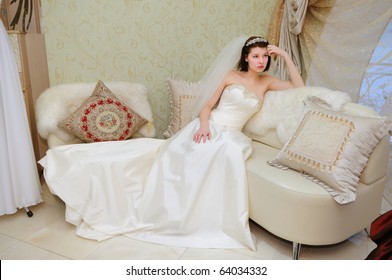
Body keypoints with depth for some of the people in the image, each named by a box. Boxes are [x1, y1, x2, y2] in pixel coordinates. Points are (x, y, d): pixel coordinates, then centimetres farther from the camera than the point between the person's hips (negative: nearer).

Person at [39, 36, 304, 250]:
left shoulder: (267, 82, 14)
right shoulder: (230, 75, 5)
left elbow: (300, 87, 11)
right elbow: (206, 106, 3)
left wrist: (286, 56, 6)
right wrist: (203, 126, -18)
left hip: (230, 137, 2)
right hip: (207, 129, -2)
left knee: (230, 154, -34)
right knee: (168, 159, -13)